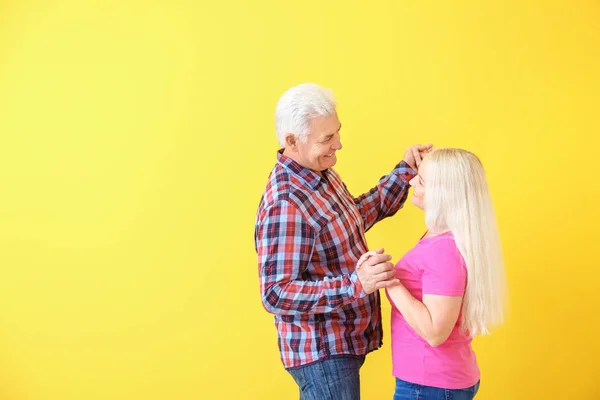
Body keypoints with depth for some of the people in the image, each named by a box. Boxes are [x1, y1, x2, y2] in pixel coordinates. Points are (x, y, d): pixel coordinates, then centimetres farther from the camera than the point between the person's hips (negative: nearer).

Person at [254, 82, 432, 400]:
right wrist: (355, 284, -38)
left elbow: (357, 215, 18)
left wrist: (405, 170, 9)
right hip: (322, 353, -9)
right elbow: (276, 294, -29)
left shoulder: (321, 175, 2)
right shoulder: (285, 204, -28)